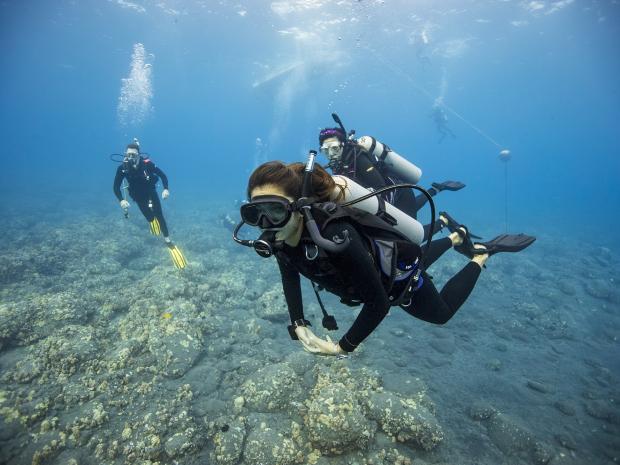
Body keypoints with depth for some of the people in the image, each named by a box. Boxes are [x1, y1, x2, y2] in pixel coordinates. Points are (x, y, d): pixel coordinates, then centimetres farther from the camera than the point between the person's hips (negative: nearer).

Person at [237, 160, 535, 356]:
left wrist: (342, 347, -27)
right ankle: (457, 237, 58)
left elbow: (378, 302, -36)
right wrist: (298, 325, -12)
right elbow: (289, 276, -4)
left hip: (399, 274, -6)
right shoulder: (280, 236, -25)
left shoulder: (334, 236, -47)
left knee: (441, 313, 24)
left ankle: (482, 253, 34)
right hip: (370, 264, 7)